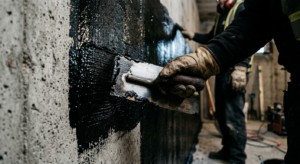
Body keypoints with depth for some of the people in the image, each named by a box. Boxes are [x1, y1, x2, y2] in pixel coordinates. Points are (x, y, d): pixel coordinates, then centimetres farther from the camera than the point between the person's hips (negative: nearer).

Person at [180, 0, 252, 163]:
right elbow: (211, 38, 34)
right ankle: (227, 150, 24)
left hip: (234, 71, -9)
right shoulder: (222, 15, 24)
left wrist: (240, 68, -24)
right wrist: (193, 35, 20)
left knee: (234, 116, -9)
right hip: (222, 70, 9)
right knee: (221, 113, 12)